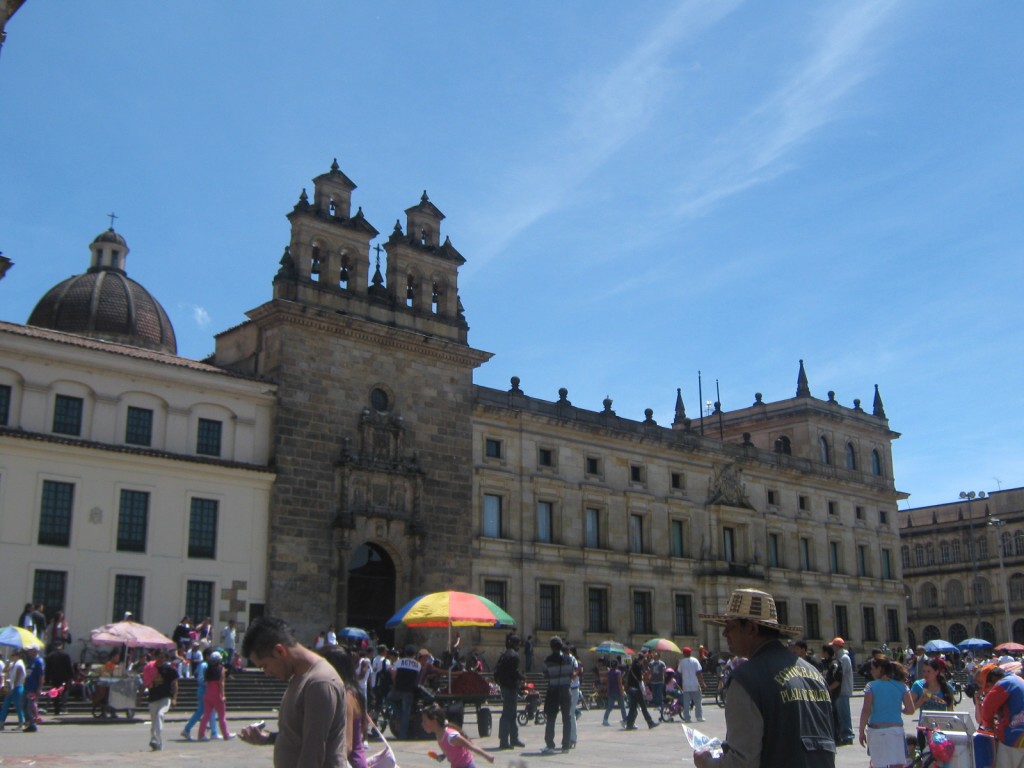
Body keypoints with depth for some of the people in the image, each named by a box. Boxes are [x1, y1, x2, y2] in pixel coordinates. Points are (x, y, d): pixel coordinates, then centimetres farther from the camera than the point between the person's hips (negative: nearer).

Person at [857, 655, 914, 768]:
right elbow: (910, 710, 2)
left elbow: (866, 711, -8)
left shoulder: (871, 686, -3)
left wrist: (862, 731, -2)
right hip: (896, 730, 2)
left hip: (876, 730, -1)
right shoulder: (901, 686, 5)